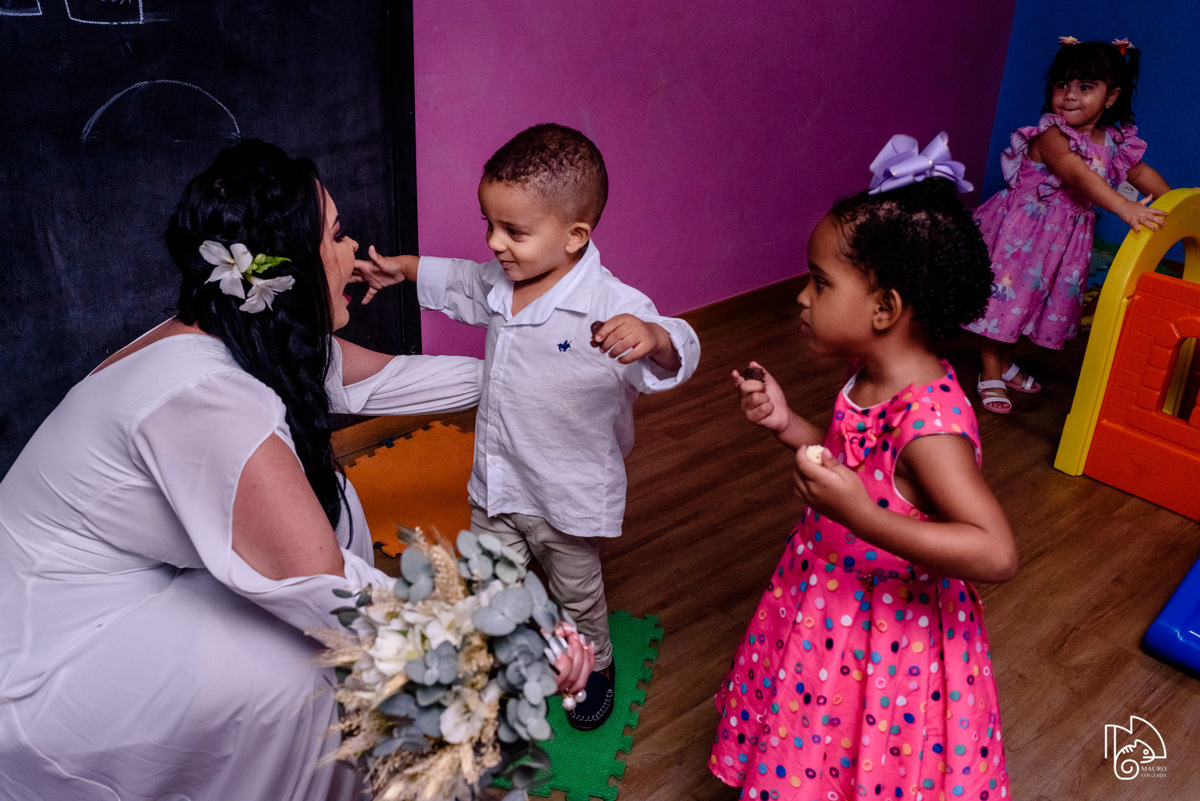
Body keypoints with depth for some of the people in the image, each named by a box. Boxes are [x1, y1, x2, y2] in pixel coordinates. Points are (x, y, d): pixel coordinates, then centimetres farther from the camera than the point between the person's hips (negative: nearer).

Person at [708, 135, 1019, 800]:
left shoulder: (929, 421, -32)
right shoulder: (873, 377, -5)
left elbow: (996, 553, -37)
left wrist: (858, 514, -41)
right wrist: (786, 424, -3)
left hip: (885, 642, -8)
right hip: (828, 610, 8)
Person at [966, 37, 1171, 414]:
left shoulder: (1114, 142, 2)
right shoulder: (1050, 136, -22)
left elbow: (1143, 174, 15)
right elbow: (1079, 175, -36)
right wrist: (1124, 207, -46)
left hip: (1065, 237, 7)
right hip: (1022, 231, -7)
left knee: (1035, 300, 18)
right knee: (1004, 294, 0)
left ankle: (1005, 364, 37)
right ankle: (990, 375, 15)